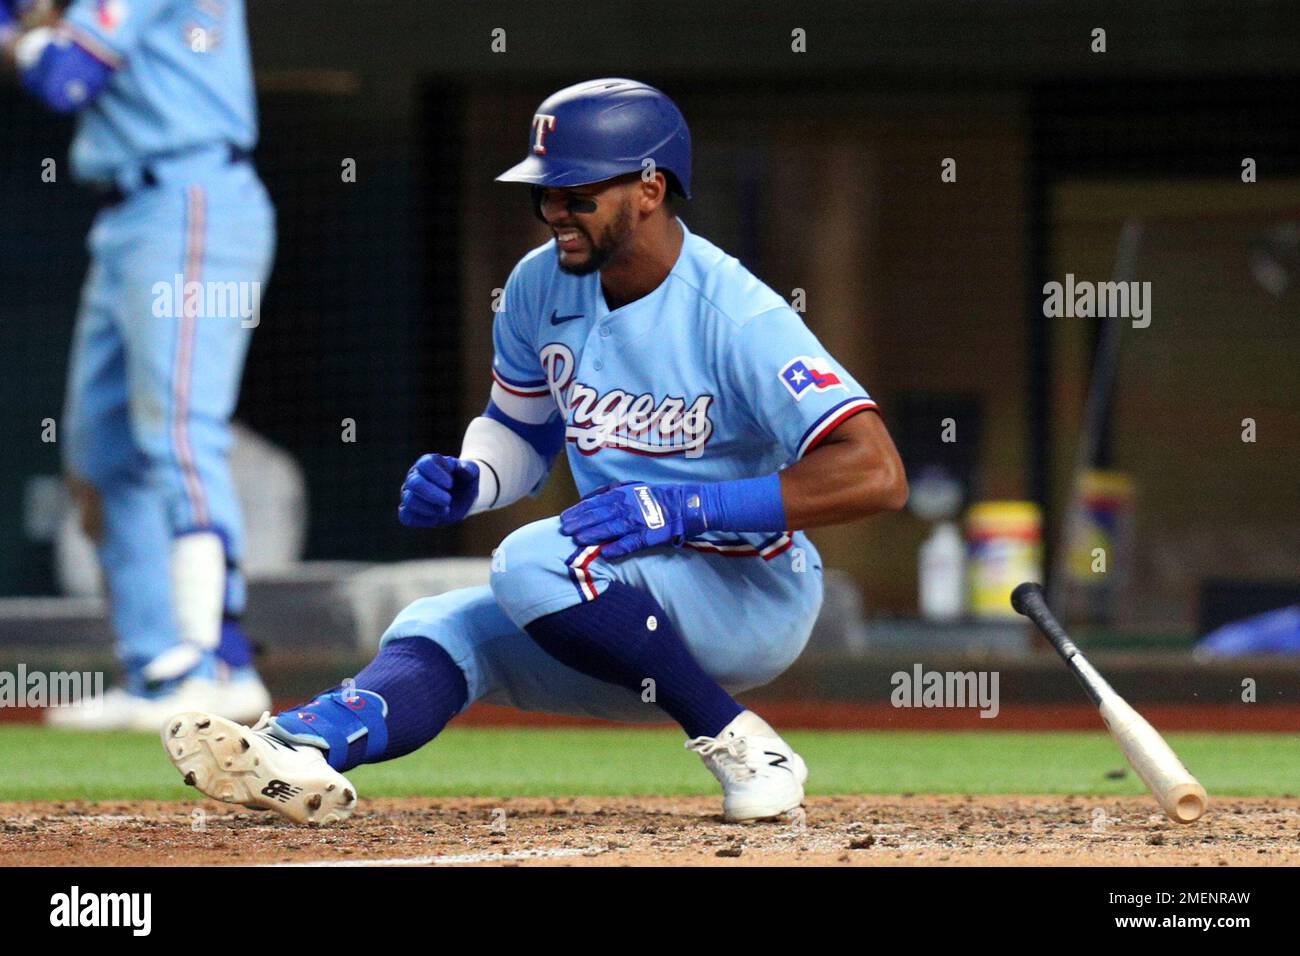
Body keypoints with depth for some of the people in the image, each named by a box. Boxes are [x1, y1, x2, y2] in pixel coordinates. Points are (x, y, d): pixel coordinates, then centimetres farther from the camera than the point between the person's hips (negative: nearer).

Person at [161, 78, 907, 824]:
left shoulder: (734, 315, -21)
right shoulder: (544, 285, 1)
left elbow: (878, 475, -29)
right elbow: (521, 432, 19)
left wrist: (683, 509, -32)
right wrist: (466, 482, -6)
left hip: (757, 593, -8)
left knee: (534, 562, -26)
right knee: (446, 628, -10)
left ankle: (741, 745, -19)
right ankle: (298, 751, -39)